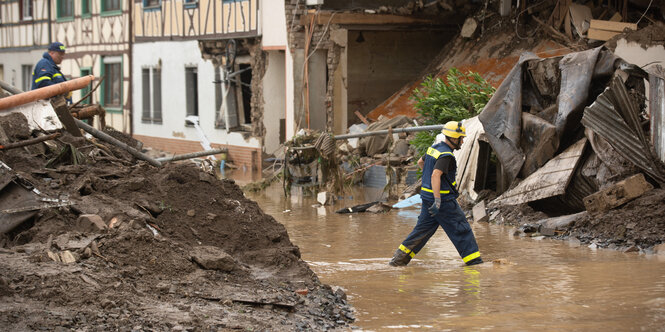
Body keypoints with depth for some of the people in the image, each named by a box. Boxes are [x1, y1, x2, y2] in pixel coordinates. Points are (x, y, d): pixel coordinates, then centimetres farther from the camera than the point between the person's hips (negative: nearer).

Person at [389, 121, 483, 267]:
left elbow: (420, 162, 26)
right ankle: (473, 259, 5)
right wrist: (438, 201, -34)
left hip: (428, 197, 9)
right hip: (444, 199, -9)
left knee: (423, 228, 13)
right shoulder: (446, 155, -19)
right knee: (461, 229, 1)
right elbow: (435, 175, -31)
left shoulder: (434, 148, 10)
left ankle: (400, 258, 12)